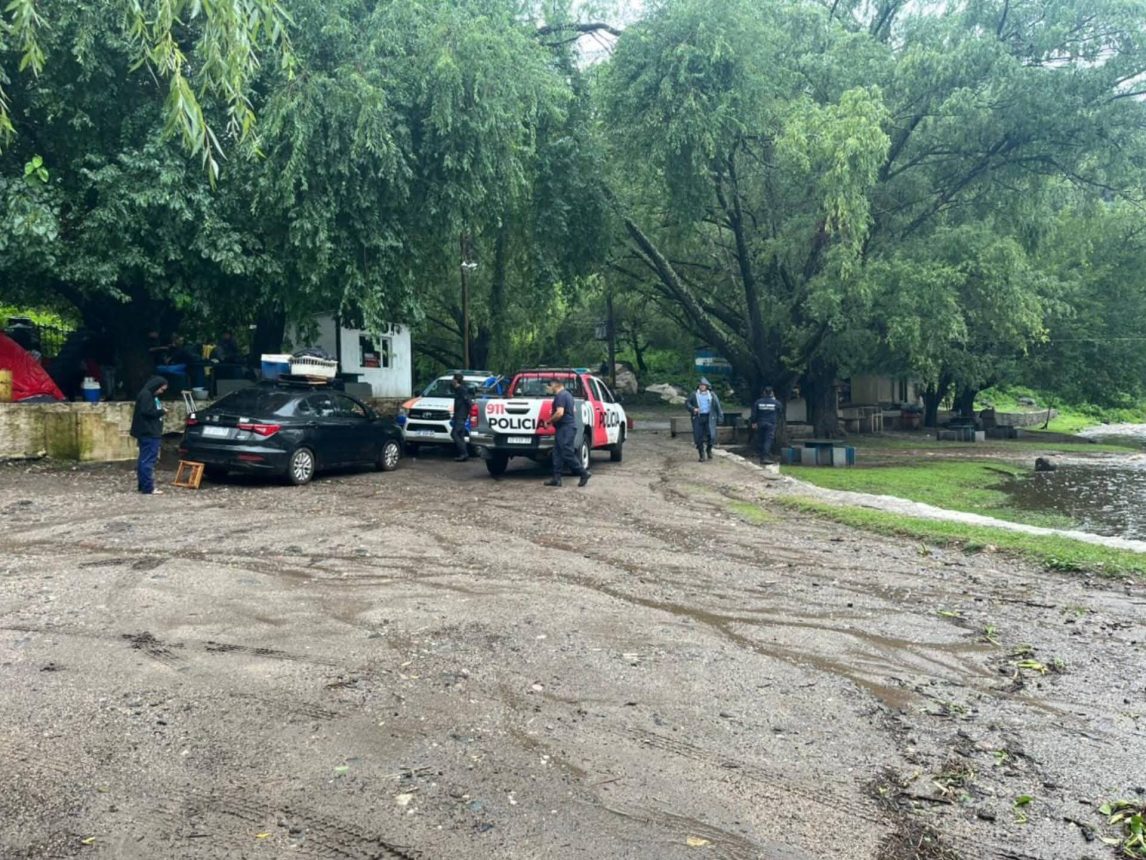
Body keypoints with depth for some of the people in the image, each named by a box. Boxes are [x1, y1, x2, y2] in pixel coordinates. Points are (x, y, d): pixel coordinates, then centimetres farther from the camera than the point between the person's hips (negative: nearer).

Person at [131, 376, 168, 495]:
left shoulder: (151, 395, 17)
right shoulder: (146, 395, -14)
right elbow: (147, 412, -23)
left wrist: (160, 411, 5)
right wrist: (161, 412, -10)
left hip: (151, 433, 11)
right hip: (148, 434, -11)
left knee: (144, 460, 14)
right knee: (148, 461, -9)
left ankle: (142, 485, 21)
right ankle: (148, 488, -8)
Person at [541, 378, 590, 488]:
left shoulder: (560, 396, -14)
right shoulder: (567, 394, 18)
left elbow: (559, 413, -25)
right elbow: (573, 410, 29)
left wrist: (548, 422, -13)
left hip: (565, 428, -10)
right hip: (570, 426, 10)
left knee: (567, 454, -8)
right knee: (557, 453, 8)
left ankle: (584, 473, -2)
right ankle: (556, 479, 7)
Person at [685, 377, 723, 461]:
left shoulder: (712, 394, 7)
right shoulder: (694, 394, 5)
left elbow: (718, 405, 9)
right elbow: (687, 402, 5)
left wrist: (720, 416, 4)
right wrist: (693, 409, -12)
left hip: (709, 417, 0)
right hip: (698, 417, 0)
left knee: (711, 435, -10)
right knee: (699, 437, -1)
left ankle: (709, 449, 20)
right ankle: (701, 455, 12)